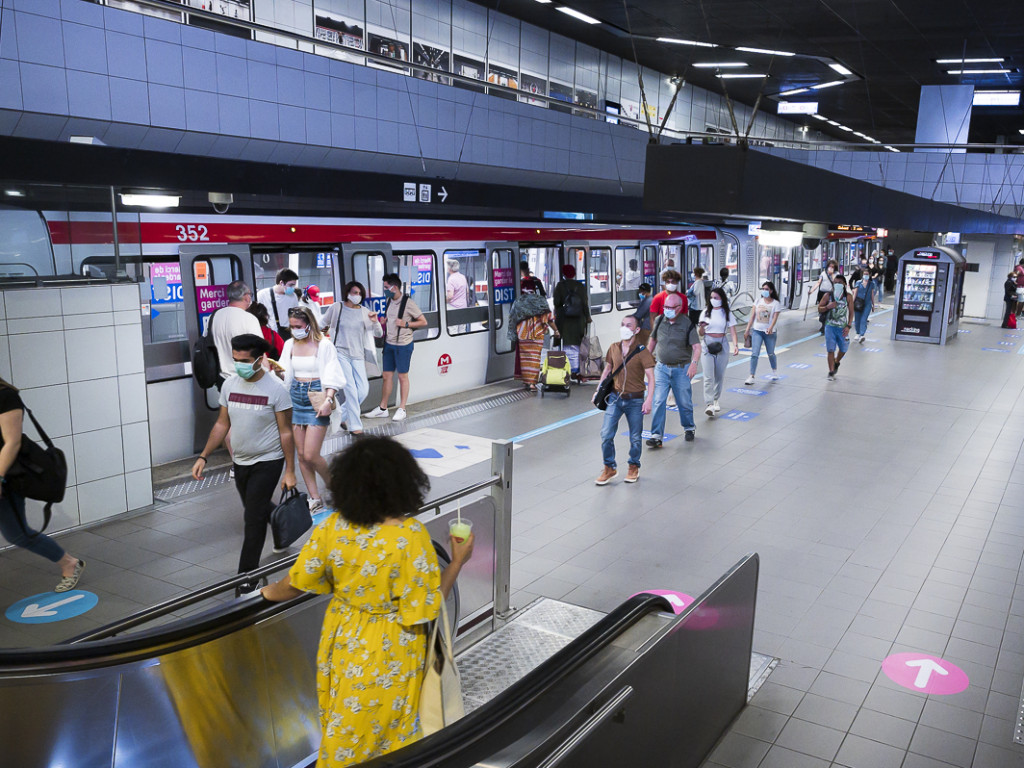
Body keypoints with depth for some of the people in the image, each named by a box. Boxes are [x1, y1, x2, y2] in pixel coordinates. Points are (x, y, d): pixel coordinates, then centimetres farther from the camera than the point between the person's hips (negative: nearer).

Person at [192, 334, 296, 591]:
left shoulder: (276, 389, -15)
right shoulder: (230, 385, 0)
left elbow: (286, 433, -11)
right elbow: (222, 424, 8)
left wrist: (290, 471, -12)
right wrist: (203, 457, 1)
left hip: (267, 462, -6)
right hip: (240, 462, 6)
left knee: (254, 517, -7)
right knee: (258, 509, 19)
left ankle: (248, 575, 3)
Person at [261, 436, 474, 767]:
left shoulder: (333, 526, -14)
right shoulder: (410, 535, -27)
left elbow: (297, 582, -2)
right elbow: (426, 608, -21)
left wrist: (272, 592, 20)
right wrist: (458, 562, -10)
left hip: (343, 643, 4)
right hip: (389, 653, -4)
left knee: (343, 731, 26)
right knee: (386, 731, 19)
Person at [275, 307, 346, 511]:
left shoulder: (324, 344, -7)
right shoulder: (290, 344, 8)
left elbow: (332, 377, -9)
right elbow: (286, 376, 13)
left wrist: (328, 400, -22)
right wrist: (279, 372, -9)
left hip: (317, 398, -5)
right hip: (296, 397, 5)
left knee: (310, 455, -9)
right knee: (301, 455, 6)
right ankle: (315, 499, 17)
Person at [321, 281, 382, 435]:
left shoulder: (364, 312, 5)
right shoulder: (336, 307, -1)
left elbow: (378, 334, 2)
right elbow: (323, 324, 15)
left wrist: (375, 322, -13)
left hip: (358, 355, 4)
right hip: (341, 352, -4)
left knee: (363, 390, -1)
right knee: (351, 389, -12)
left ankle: (342, 415, 21)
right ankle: (355, 426, -4)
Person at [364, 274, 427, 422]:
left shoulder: (408, 302, -12)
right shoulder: (389, 301, 9)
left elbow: (423, 322, -8)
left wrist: (405, 324, -16)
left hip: (403, 345, -6)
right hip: (389, 343, 6)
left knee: (402, 376, 3)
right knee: (387, 376, 9)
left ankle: (401, 409, 11)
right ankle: (382, 408, 17)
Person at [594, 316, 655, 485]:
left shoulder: (642, 351, -8)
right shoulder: (614, 348, 4)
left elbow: (650, 377, -11)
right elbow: (607, 371, 16)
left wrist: (648, 400, -19)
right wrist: (598, 391, 11)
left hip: (635, 400, -3)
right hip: (615, 398, 3)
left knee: (635, 437, 7)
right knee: (606, 434, -3)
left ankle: (634, 467, 28)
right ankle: (609, 468, 13)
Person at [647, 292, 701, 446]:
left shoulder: (687, 324, -9)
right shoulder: (659, 321, 2)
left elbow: (696, 346, -16)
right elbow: (653, 340, 18)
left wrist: (694, 363, -32)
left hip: (681, 369, -2)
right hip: (661, 368, 2)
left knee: (684, 402, 10)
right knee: (659, 402, -8)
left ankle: (689, 428, 35)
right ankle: (656, 435, -6)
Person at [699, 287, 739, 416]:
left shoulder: (727, 314, 4)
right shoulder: (706, 313, 5)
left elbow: (733, 331, -2)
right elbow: (701, 334, 7)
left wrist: (735, 345, -19)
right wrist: (701, 327, -16)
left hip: (722, 345, 1)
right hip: (707, 345, -1)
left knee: (720, 375, 9)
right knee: (708, 377, -11)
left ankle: (715, 400, 26)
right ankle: (708, 404, -19)